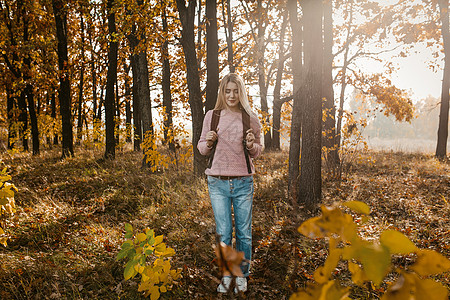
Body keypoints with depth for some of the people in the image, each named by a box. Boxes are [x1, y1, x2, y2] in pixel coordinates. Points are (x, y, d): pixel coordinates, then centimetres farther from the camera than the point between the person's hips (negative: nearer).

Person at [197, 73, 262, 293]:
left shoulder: (251, 118, 3)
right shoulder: (212, 116, 4)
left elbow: (257, 152, 11)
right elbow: (202, 149, 12)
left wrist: (251, 145, -11)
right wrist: (208, 143, -10)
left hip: (243, 182, 0)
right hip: (218, 182, 0)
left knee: (244, 232, 7)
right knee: (223, 233, 6)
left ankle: (242, 275, 24)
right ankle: (226, 275, 23)